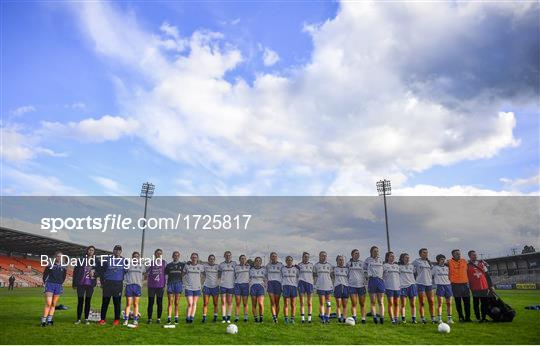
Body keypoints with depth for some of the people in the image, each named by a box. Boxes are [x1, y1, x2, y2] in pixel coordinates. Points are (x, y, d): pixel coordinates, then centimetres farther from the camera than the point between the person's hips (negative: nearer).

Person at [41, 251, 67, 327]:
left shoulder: (63, 267, 7)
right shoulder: (50, 265, -3)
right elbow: (45, 274, 5)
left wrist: (60, 283, 10)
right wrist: (45, 283, 4)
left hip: (58, 286, 4)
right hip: (50, 285, -3)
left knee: (54, 304, 6)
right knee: (48, 304, -12)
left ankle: (49, 320, 13)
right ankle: (43, 320, -7)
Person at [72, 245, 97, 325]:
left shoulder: (95, 261, 6)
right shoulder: (81, 260, 3)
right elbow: (75, 271, 4)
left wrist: (94, 271, -10)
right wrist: (74, 283, 1)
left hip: (90, 284, 1)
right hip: (81, 283, -1)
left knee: (88, 301, 7)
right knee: (80, 301, 1)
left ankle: (86, 319, 13)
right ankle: (78, 319, 11)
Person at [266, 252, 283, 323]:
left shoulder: (281, 265, 6)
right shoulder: (268, 265, 12)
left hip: (278, 283, -1)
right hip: (270, 283, 1)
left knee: (277, 302, 2)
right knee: (272, 301, -12)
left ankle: (276, 317, 13)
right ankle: (274, 316, -21)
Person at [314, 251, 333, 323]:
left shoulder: (329, 265, 11)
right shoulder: (316, 265, 6)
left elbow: (331, 276, 15)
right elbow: (314, 275, 12)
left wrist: (333, 285, 8)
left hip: (329, 286, 2)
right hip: (320, 286, -2)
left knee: (328, 303, 5)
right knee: (322, 303, -3)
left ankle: (327, 317, 12)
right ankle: (322, 318, 2)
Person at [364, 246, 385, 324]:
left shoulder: (380, 260, 17)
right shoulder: (368, 260, 8)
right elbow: (364, 269, 13)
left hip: (380, 280, 2)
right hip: (372, 280, -2)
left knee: (381, 301, 1)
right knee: (373, 302, -1)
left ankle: (382, 317, -1)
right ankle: (374, 317, -2)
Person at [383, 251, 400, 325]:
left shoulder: (397, 265, 18)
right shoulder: (384, 265, 2)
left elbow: (400, 276, 23)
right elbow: (382, 276, 1)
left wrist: (400, 284, 13)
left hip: (397, 286, 5)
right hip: (389, 287, -5)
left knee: (396, 303, 6)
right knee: (391, 303, -5)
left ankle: (396, 318, 13)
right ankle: (392, 319, -3)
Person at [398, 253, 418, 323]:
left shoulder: (411, 266, 15)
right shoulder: (399, 266, 4)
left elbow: (414, 274, 24)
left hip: (412, 285, 3)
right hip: (403, 286, -3)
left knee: (413, 304, 3)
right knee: (403, 305, -2)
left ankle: (414, 319, 9)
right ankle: (403, 319, 4)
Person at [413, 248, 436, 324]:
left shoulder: (429, 262, 15)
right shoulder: (416, 261, 0)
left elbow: (431, 272, 23)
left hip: (429, 283, 5)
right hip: (420, 283, -5)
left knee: (431, 302, 2)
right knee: (422, 303, -2)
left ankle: (433, 318, 8)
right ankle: (423, 319, 3)